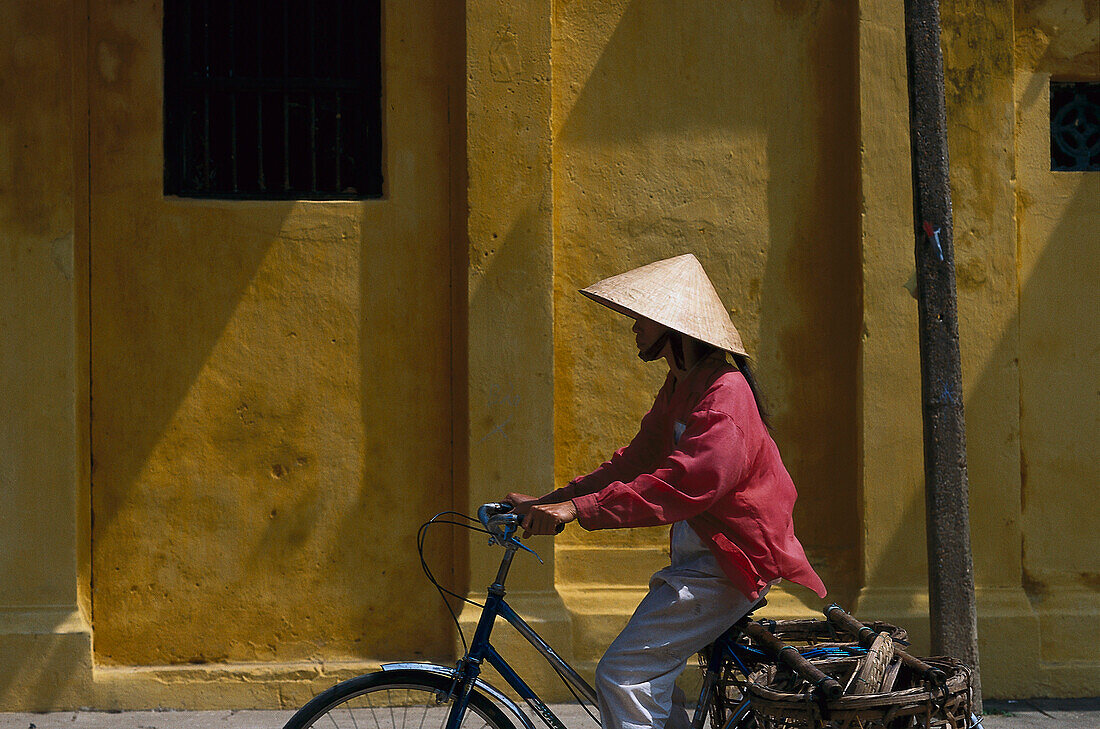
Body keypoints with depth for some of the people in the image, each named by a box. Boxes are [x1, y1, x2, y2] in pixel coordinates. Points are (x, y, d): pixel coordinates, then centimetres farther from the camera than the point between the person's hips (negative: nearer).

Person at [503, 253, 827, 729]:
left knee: (622, 677, -17)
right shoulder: (681, 386, 15)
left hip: (728, 565, -11)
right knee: (649, 677, 18)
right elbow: (636, 460, 16)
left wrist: (578, 509, -36)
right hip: (696, 556, 11)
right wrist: (549, 503, 5)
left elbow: (684, 484, -31)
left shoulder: (724, 395, -19)